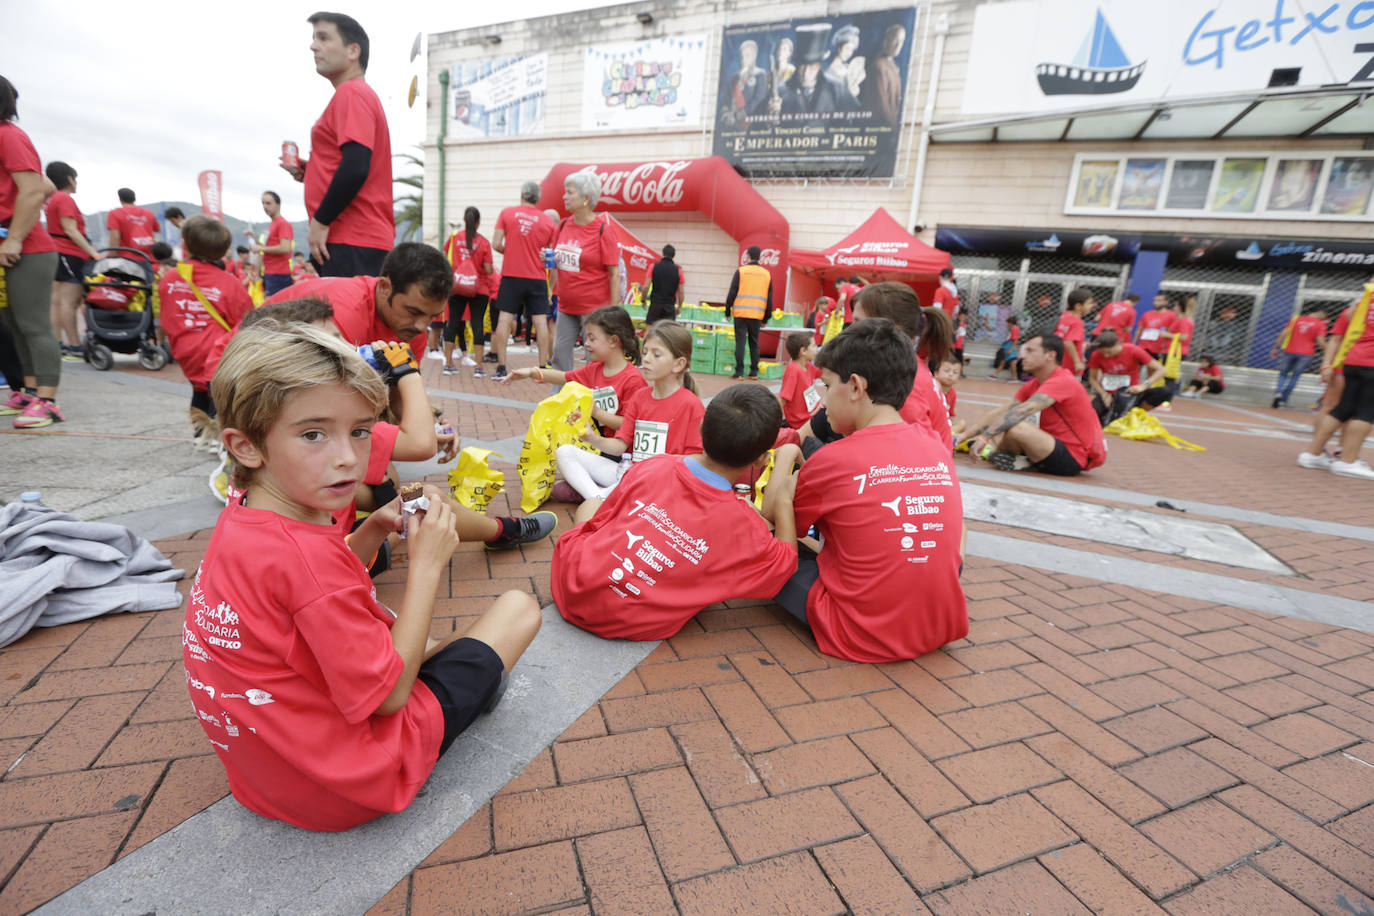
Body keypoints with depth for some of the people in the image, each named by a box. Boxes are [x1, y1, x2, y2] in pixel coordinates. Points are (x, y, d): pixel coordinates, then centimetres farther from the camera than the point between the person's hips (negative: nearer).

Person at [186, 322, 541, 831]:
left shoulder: (238, 521, -5)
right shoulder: (304, 553, -33)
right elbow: (387, 696, -24)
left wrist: (371, 532, -3)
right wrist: (426, 565, -21)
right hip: (352, 783, -8)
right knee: (518, 607, -1)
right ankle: (473, 680, 27)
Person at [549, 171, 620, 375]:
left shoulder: (602, 230, -10)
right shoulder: (564, 226, 8)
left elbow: (614, 274, -11)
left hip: (594, 307, -6)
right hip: (566, 306, 6)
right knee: (560, 352, 8)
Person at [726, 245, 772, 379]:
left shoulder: (741, 271, -1)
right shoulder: (766, 274, 10)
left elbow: (732, 292, -2)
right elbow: (769, 298, 13)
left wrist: (728, 310, 9)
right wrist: (766, 318, 19)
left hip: (741, 313, -3)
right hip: (757, 315, 3)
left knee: (740, 342, -2)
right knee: (754, 343, 12)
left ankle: (739, 372, -4)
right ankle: (754, 372, 13)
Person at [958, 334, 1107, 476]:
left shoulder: (1063, 382, -18)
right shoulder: (1033, 385, 9)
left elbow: (1021, 411, -31)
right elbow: (1000, 412, 3)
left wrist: (984, 437, -38)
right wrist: (965, 435, -6)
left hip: (1073, 459, -9)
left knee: (1016, 427, -30)